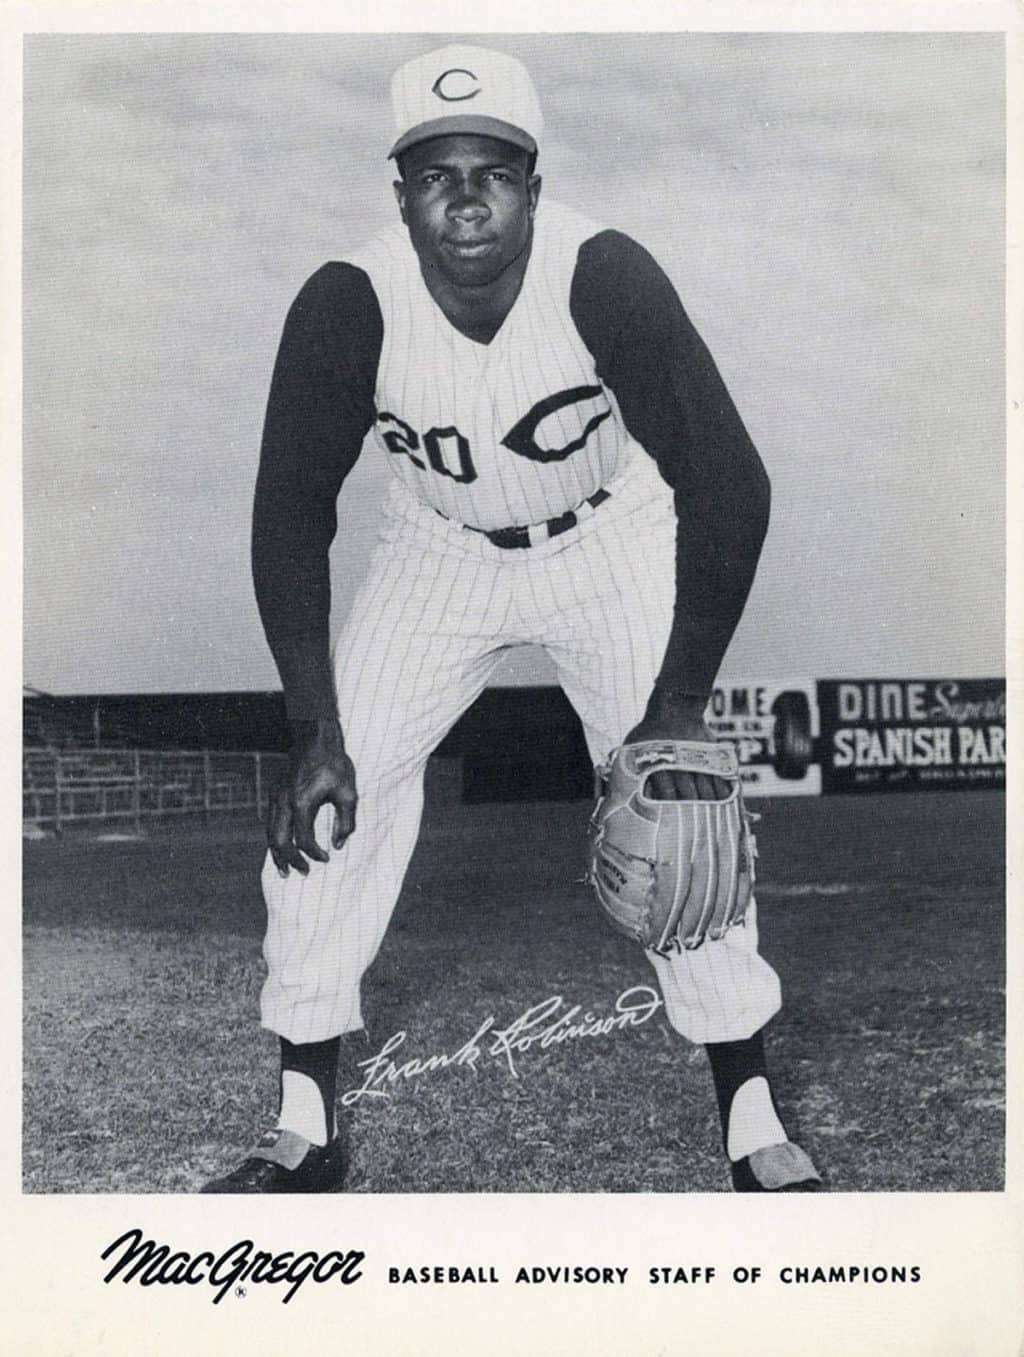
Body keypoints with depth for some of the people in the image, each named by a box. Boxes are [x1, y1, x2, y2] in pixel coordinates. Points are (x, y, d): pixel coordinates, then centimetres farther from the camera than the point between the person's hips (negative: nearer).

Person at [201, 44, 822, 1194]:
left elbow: (729, 484, -24)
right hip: (436, 555, 2)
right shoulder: (347, 303, -24)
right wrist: (315, 734, -19)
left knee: (676, 800, -11)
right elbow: (291, 514, -15)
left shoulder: (605, 277, -29)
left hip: (614, 546, -1)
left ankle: (752, 1126, 7)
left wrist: (678, 705, -25)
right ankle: (304, 1130, 8)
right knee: (328, 800, -7)